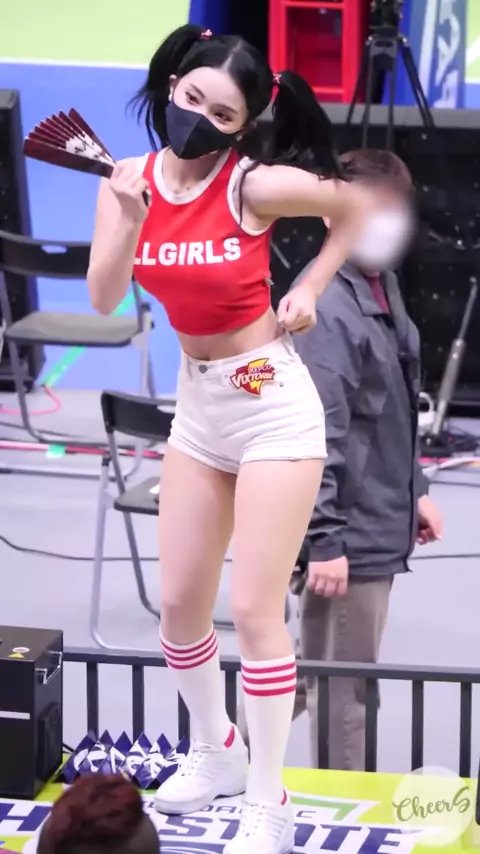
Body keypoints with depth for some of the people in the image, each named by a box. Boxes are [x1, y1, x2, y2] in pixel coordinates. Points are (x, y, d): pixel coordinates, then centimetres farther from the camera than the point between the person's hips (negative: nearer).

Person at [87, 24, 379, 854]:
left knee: (254, 609, -5)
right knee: (180, 603, 13)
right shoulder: (129, 179, -5)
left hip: (270, 402, -6)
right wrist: (131, 218, -28)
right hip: (196, 402, 6)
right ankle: (216, 752, 36)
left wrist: (309, 289, -7)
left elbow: (359, 205, -2)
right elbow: (102, 300, -13)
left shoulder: (254, 184, -18)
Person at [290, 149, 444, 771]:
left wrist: (415, 488, 22)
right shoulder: (324, 308, -21)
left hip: (379, 527, 9)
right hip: (347, 537, -9)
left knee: (321, 669, 21)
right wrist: (324, 542, -22)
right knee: (345, 692, 2)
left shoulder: (381, 284, 9)